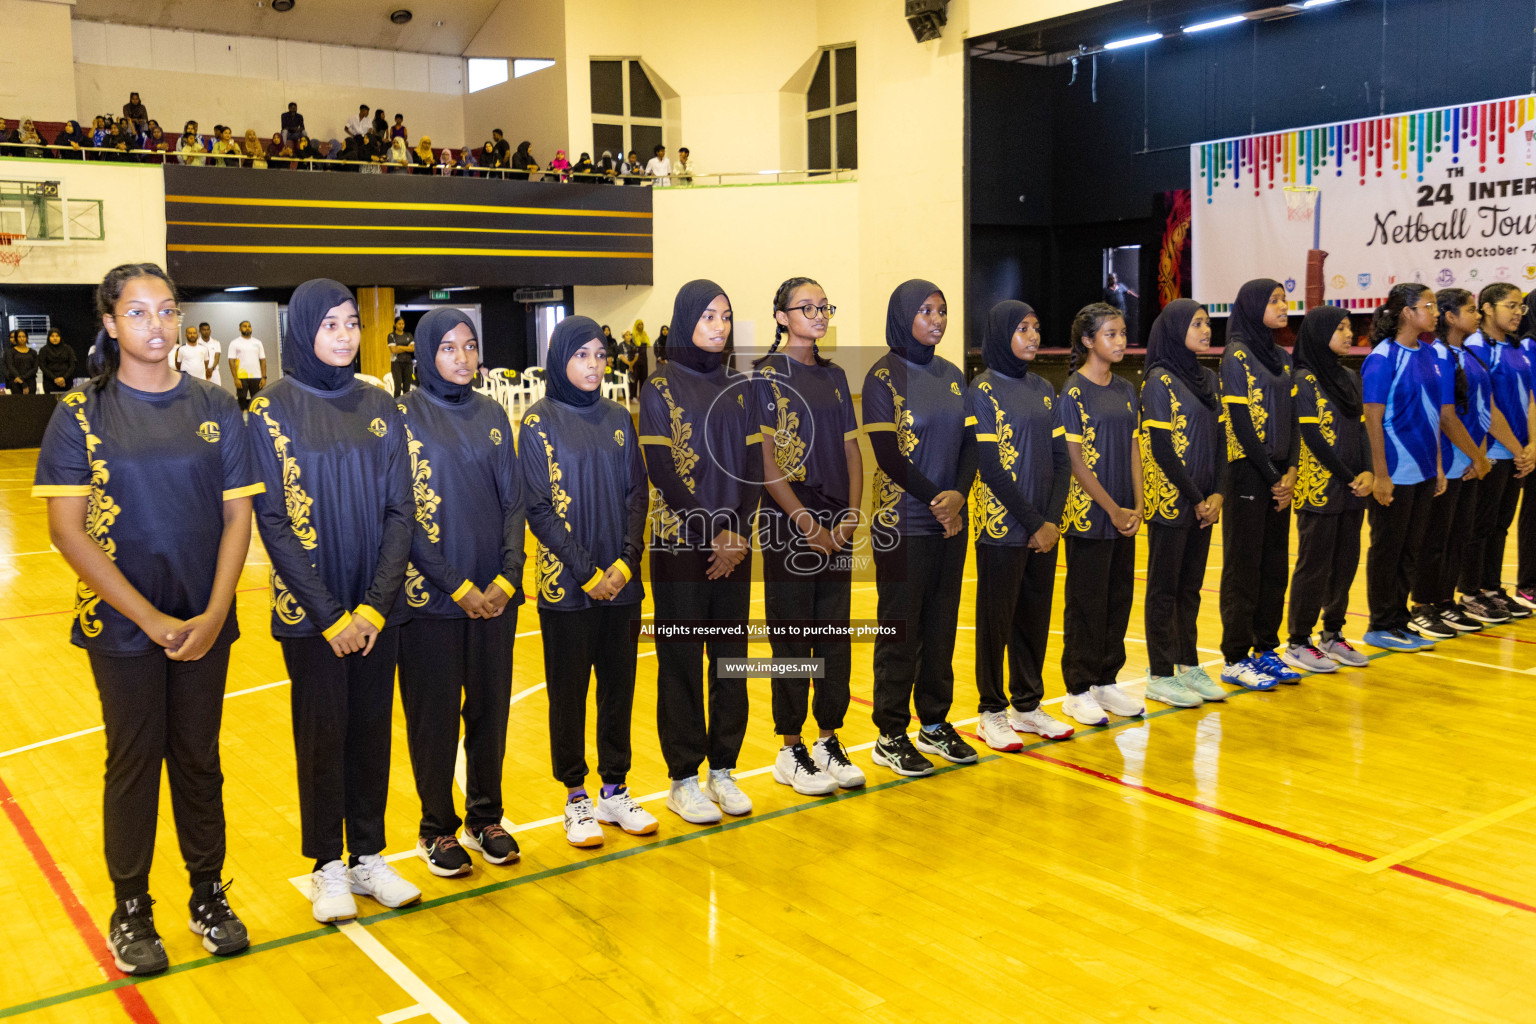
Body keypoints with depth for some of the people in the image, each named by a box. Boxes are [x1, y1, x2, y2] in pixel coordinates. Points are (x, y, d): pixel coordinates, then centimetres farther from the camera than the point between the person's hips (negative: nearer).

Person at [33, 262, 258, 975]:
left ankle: (208, 894, 27)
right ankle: (131, 909, 24)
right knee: (133, 762, 8)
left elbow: (238, 516, 1)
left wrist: (213, 614, -10)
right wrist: (148, 618, -14)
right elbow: (67, 530, -8)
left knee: (198, 758, 11)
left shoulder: (214, 408, 2)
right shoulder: (82, 413, -4)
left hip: (205, 625, 2)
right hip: (122, 623, -2)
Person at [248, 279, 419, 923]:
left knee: (372, 727, 10)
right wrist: (329, 615, -13)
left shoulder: (379, 407, 5)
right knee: (322, 731, 5)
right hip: (311, 612, -3)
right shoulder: (273, 410, -5)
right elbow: (273, 521, -9)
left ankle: (368, 856, 24)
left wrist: (376, 604, -9)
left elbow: (400, 510, 2)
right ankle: (328, 867, 21)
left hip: (376, 609, 3)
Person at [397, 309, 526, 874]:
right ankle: (437, 827, 21)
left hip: (495, 591, 4)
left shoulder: (491, 415, 9)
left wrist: (507, 576, -7)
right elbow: (404, 513, -10)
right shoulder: (404, 416, -5)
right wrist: (457, 586, -13)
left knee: (490, 705, 11)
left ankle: (485, 816, 27)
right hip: (431, 593, -4)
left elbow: (513, 500, 7)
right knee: (434, 714, 5)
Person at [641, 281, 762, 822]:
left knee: (731, 655, 7)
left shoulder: (738, 389, 10)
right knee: (682, 660, 2)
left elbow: (753, 466, 5)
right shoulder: (659, 388, -3)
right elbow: (662, 471, -10)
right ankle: (683, 780, 12)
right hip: (681, 542, -4)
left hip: (734, 542, 4)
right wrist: (713, 532, -13)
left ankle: (723, 770, 19)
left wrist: (738, 532, -8)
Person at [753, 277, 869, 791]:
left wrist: (851, 516, -3)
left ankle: (828, 741, 22)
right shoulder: (765, 375, -6)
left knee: (836, 635, 10)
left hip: (837, 528, 6)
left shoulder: (834, 376, 12)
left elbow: (851, 448, 11)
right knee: (791, 637, 2)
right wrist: (808, 525, -14)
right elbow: (765, 459, -12)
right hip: (789, 526, -6)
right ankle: (790, 750, 13)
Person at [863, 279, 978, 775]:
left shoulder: (951, 375, 11)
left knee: (942, 624, 11)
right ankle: (890, 737, 10)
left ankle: (935, 724, 23)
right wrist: (935, 500, -13)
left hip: (951, 521, 6)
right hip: (903, 524, -6)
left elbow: (970, 441, 7)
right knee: (900, 629, 0)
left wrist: (958, 494, -10)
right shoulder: (883, 376, -7)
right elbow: (888, 455, -13)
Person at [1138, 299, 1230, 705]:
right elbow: (1161, 448, -15)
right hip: (1170, 501, -6)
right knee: (1164, 588, 1)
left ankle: (1188, 664, 22)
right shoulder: (1159, 382, -10)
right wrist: (1196, 499, -12)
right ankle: (1160, 675, 9)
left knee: (1190, 586, 13)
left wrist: (1217, 494, -2)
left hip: (1203, 503, 7)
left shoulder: (1208, 379, 11)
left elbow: (1220, 440, 10)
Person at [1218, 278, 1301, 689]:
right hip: (1248, 473, -7)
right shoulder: (1237, 356, -10)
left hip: (1279, 475, 7)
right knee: (1244, 566, -2)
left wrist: (1291, 471, -3)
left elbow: (1291, 418, 11)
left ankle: (1265, 649, 19)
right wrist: (1272, 477, -13)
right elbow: (1241, 423, -14)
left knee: (1276, 563, 10)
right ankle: (1235, 659, 6)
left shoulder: (1281, 357, 13)